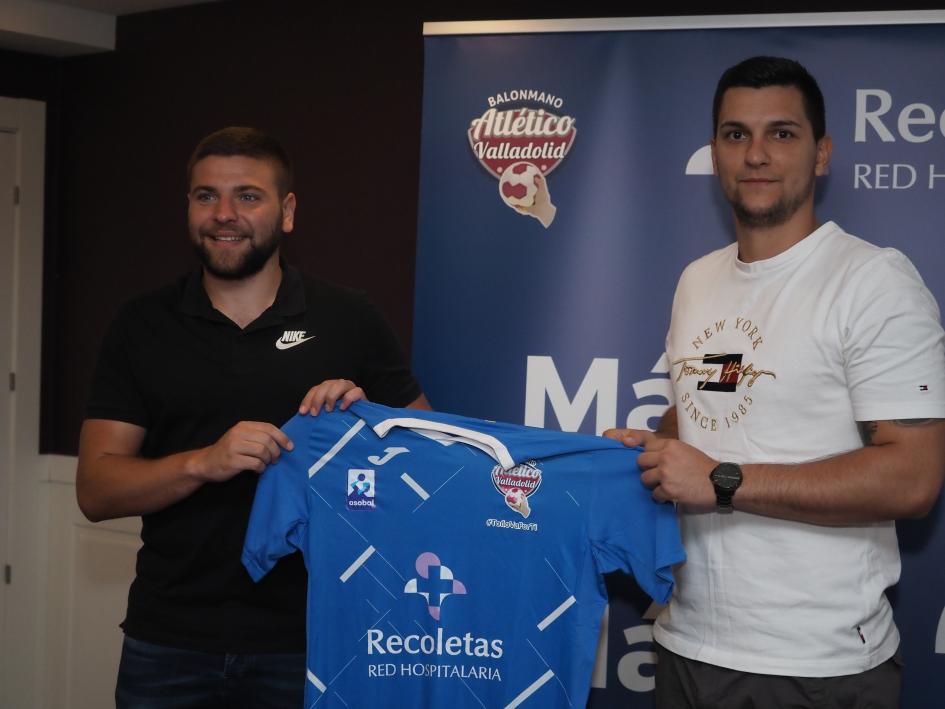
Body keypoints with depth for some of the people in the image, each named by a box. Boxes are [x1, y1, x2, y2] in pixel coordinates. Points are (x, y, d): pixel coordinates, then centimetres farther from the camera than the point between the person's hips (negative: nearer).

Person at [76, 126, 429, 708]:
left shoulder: (349, 321, 1)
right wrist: (204, 461, -20)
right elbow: (96, 491, -3)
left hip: (309, 641, -1)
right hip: (169, 645, 1)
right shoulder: (142, 327, 3)